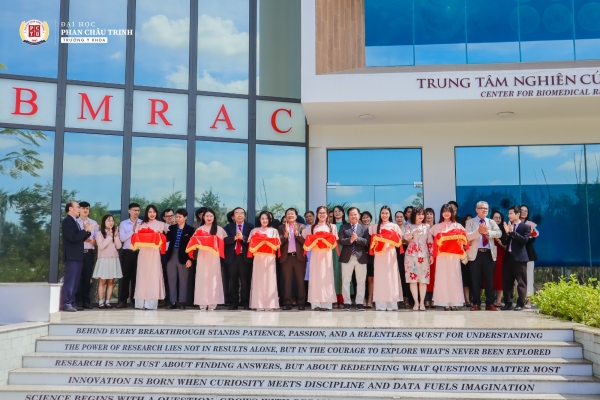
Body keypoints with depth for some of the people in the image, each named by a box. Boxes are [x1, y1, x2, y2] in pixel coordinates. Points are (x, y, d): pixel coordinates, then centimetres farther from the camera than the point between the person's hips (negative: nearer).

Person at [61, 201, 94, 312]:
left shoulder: (75, 221, 18)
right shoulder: (67, 221, -10)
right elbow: (73, 237, -21)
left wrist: (88, 231, 5)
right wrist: (85, 230, -12)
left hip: (78, 256, 9)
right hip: (72, 256, -9)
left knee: (75, 281, 11)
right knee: (69, 281, -8)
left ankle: (71, 303, 15)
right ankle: (66, 304, -6)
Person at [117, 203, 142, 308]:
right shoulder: (123, 223, 6)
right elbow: (122, 238, -5)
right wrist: (132, 231, -9)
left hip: (139, 252, 0)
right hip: (127, 252, 0)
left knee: (137, 276, 5)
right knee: (125, 276, 2)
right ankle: (123, 300, 7)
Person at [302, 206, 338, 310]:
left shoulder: (332, 227, 10)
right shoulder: (311, 227, 12)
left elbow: (335, 243, 6)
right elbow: (307, 240, 10)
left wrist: (327, 242, -11)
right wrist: (314, 242, -7)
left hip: (327, 254, -1)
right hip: (315, 254, 1)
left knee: (326, 277, -4)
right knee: (315, 277, -3)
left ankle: (326, 303, -4)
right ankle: (316, 303, -4)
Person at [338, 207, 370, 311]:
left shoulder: (364, 228, 7)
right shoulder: (343, 227, 7)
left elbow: (367, 242, -5)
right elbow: (340, 240, -5)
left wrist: (357, 238, -18)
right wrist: (350, 240, -19)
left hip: (361, 257, 0)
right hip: (347, 257, 0)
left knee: (361, 281, 3)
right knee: (346, 281, 2)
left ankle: (359, 303, 10)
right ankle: (347, 302, 9)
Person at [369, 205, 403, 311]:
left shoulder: (394, 226, 9)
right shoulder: (374, 227, 13)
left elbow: (399, 240, 4)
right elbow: (372, 240, 9)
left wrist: (390, 242, -12)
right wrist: (377, 242, -10)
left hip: (390, 254, -1)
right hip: (379, 254, 1)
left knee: (391, 277, -3)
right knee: (380, 277, -3)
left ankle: (391, 303, -1)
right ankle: (380, 304, -3)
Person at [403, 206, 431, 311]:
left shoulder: (427, 226, 10)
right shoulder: (409, 226, 7)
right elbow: (406, 237, -10)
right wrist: (414, 232, -26)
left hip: (423, 255, 1)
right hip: (411, 254, -1)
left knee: (423, 278, -2)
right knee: (412, 278, -4)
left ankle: (422, 302, 2)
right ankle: (416, 302, 1)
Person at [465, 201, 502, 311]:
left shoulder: (492, 222, 14)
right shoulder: (470, 222, 6)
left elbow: (499, 234, -3)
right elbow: (467, 236, -8)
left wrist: (488, 232, -19)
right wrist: (478, 231, -22)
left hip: (489, 254, 2)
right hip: (476, 254, -2)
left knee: (490, 280, 4)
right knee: (475, 280, 2)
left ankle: (490, 303, 10)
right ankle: (476, 303, 8)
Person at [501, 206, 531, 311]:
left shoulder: (526, 227, 0)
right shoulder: (508, 226, 14)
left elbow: (524, 240, -14)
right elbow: (505, 242, 10)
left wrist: (512, 232, -17)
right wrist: (507, 232, -7)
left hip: (519, 257, -6)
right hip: (508, 256, 6)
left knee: (521, 282, 0)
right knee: (507, 282, 7)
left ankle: (520, 304, 5)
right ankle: (508, 303, 13)